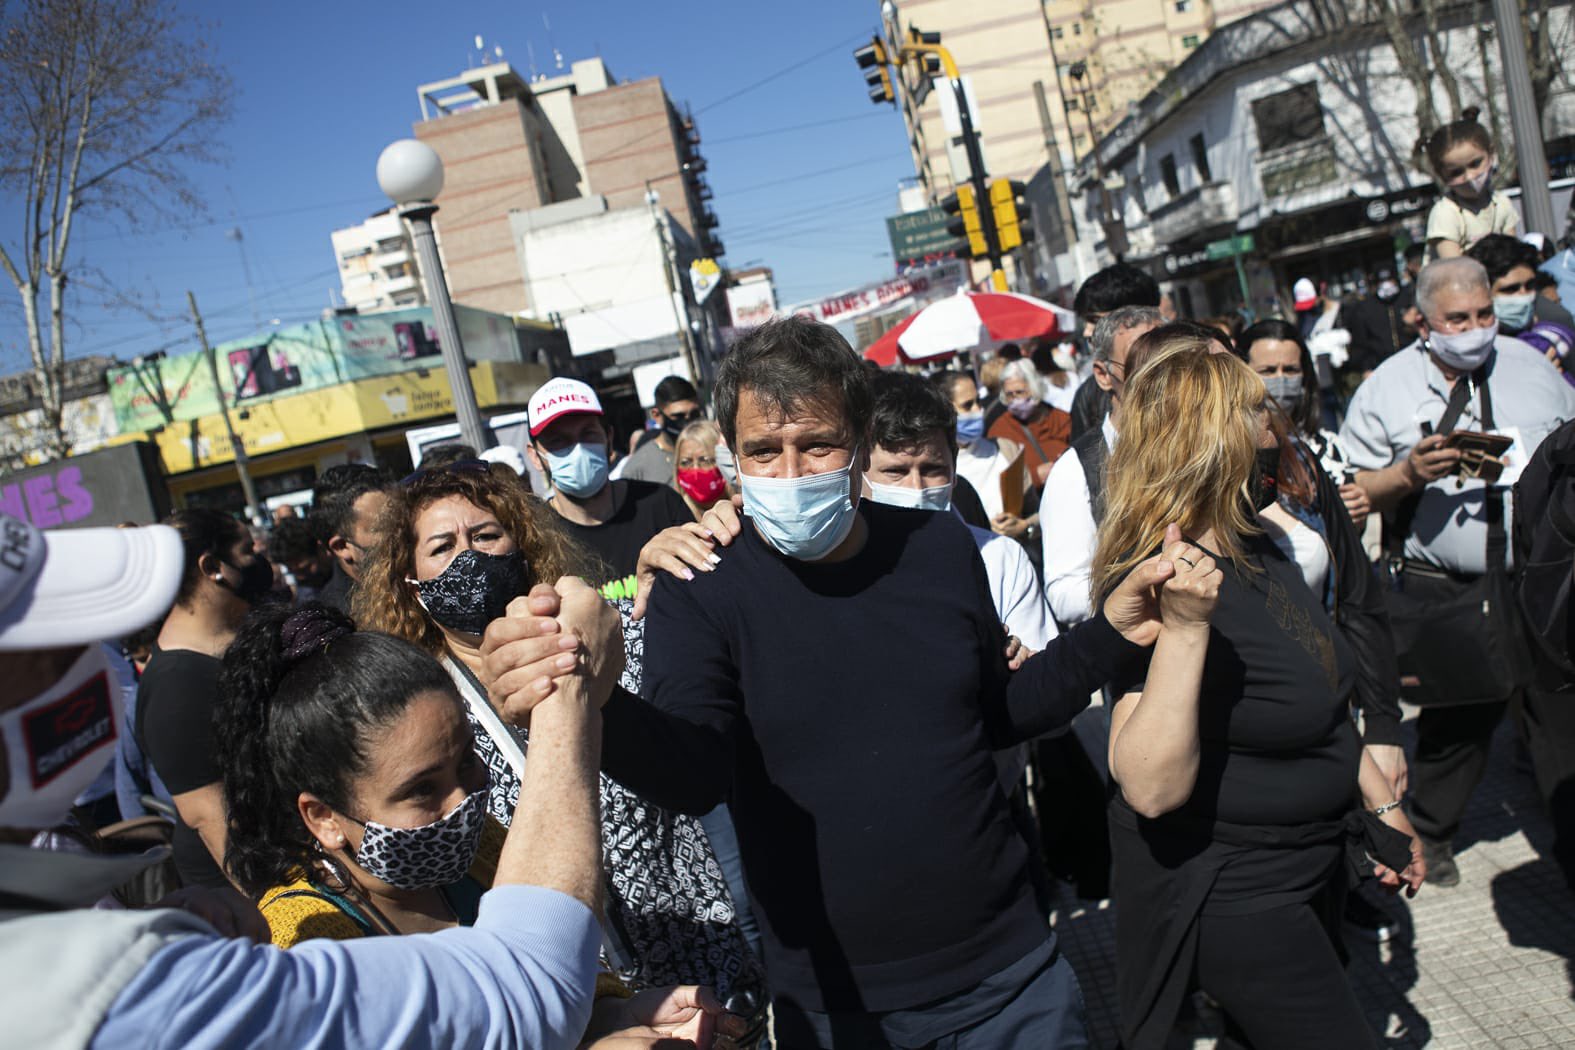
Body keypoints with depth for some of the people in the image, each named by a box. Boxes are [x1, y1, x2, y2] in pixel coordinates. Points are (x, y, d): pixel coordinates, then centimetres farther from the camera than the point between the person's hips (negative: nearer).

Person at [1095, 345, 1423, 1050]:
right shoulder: (1152, 587, -28)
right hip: (1226, 894, -9)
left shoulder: (1261, 550, 1)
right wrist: (1184, 626, -45)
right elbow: (1150, 788, -37)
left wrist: (1381, 803, 17)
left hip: (1309, 863, 9)